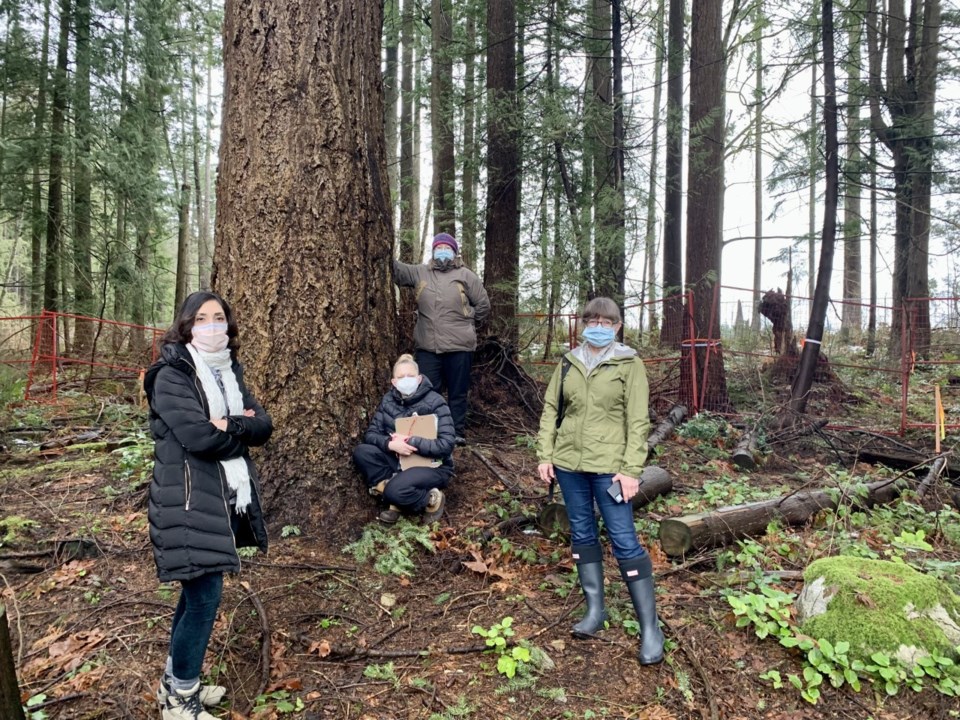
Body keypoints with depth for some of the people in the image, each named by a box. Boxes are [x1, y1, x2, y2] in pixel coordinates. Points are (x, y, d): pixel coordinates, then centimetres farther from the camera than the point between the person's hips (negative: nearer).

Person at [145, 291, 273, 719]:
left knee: (198, 590, 16)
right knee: (205, 594, -4)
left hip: (228, 493, 7)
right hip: (189, 496, -7)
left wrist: (227, 425, -15)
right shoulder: (171, 375, -11)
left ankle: (175, 683, 34)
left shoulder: (229, 370, 11)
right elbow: (198, 436, -23)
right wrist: (240, 428, -7)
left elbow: (263, 426, 3)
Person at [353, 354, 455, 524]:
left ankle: (432, 500, -4)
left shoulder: (435, 402, -17)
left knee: (395, 490, -34)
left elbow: (446, 445, -22)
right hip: (401, 461, 6)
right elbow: (370, 434, -4)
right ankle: (396, 500, -9)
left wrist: (410, 441, -25)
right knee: (361, 452, -18)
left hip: (433, 466, -6)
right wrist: (390, 444, -25)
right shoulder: (388, 400, -1)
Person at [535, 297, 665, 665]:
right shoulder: (568, 362, 8)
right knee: (582, 534, 13)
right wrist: (545, 455, 3)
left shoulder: (629, 364, -3)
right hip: (569, 462, 5)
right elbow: (551, 410, 10)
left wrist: (631, 470, -13)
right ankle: (595, 608, 28)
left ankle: (650, 626, 8)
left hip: (609, 466, -4)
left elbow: (638, 421, -7)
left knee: (624, 541, -3)